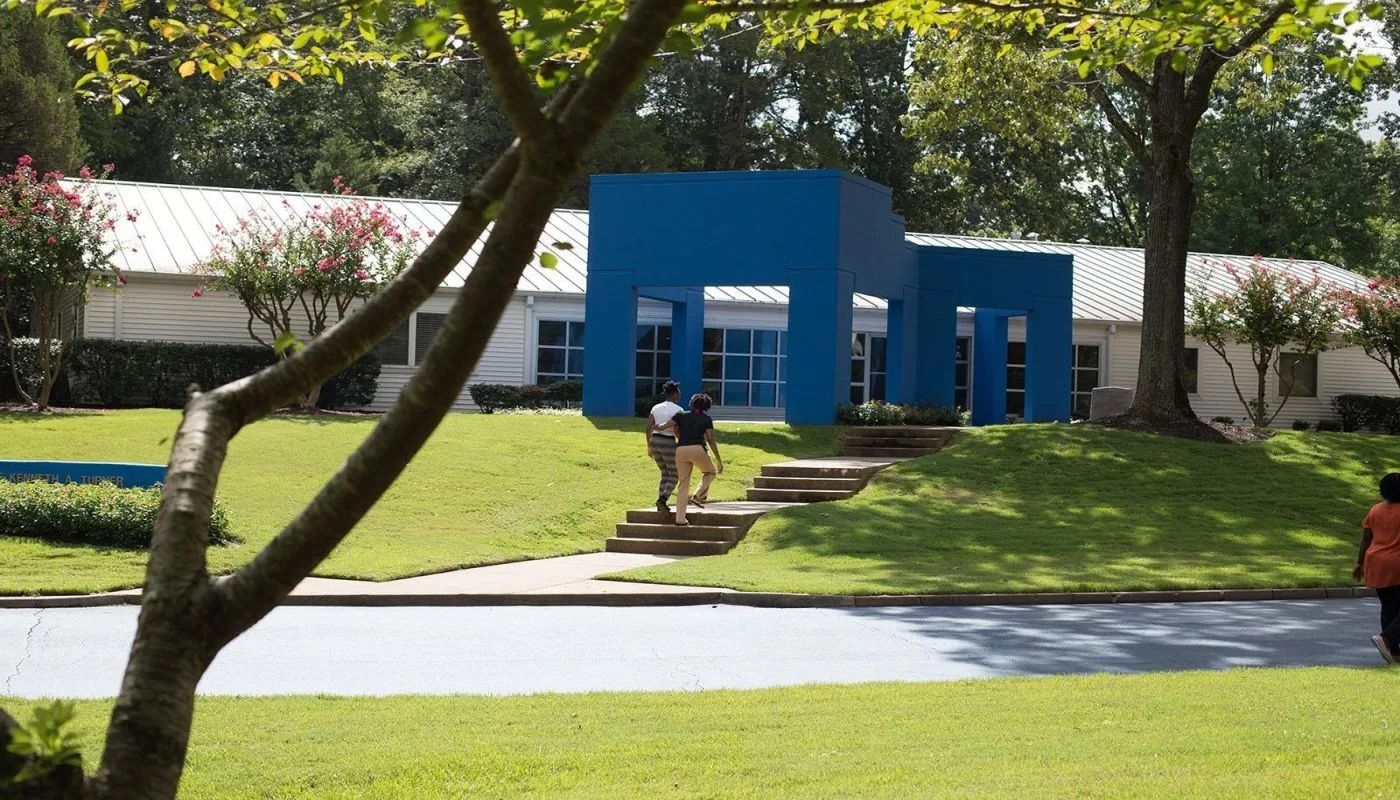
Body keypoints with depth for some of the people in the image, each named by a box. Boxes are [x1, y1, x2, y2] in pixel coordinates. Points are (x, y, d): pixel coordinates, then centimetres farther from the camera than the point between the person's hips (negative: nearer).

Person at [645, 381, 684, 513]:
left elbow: (648, 428, 6)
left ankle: (661, 504, 10)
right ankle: (662, 499, -16)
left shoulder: (656, 407, 9)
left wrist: (649, 446, 13)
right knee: (674, 475, 6)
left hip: (654, 441, 6)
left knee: (665, 474, 19)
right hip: (668, 443, -6)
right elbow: (677, 429, -16)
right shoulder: (678, 410, -7)